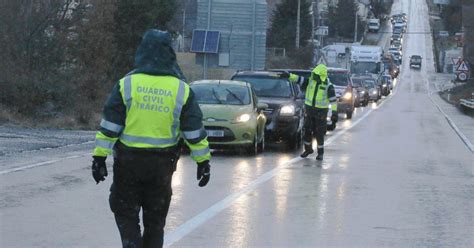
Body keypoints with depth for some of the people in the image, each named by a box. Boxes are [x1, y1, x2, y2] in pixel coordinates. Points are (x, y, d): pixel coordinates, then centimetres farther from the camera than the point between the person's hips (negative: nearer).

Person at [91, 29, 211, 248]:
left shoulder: (126, 84, -7)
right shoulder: (181, 90, -3)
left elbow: (109, 126, -7)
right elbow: (194, 131, 0)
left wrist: (99, 157, -3)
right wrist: (203, 161, 8)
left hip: (128, 162, -1)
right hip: (162, 164, 1)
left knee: (125, 213, 10)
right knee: (155, 218, 14)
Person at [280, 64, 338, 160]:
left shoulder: (328, 86, -10)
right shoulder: (310, 81, 2)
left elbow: (333, 100, -11)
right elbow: (298, 79, -2)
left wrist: (334, 112, -18)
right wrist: (289, 75, -17)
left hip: (320, 112, -4)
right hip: (309, 109, 4)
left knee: (319, 133, -1)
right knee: (307, 131, 9)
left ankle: (320, 152, 11)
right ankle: (308, 149, 27)